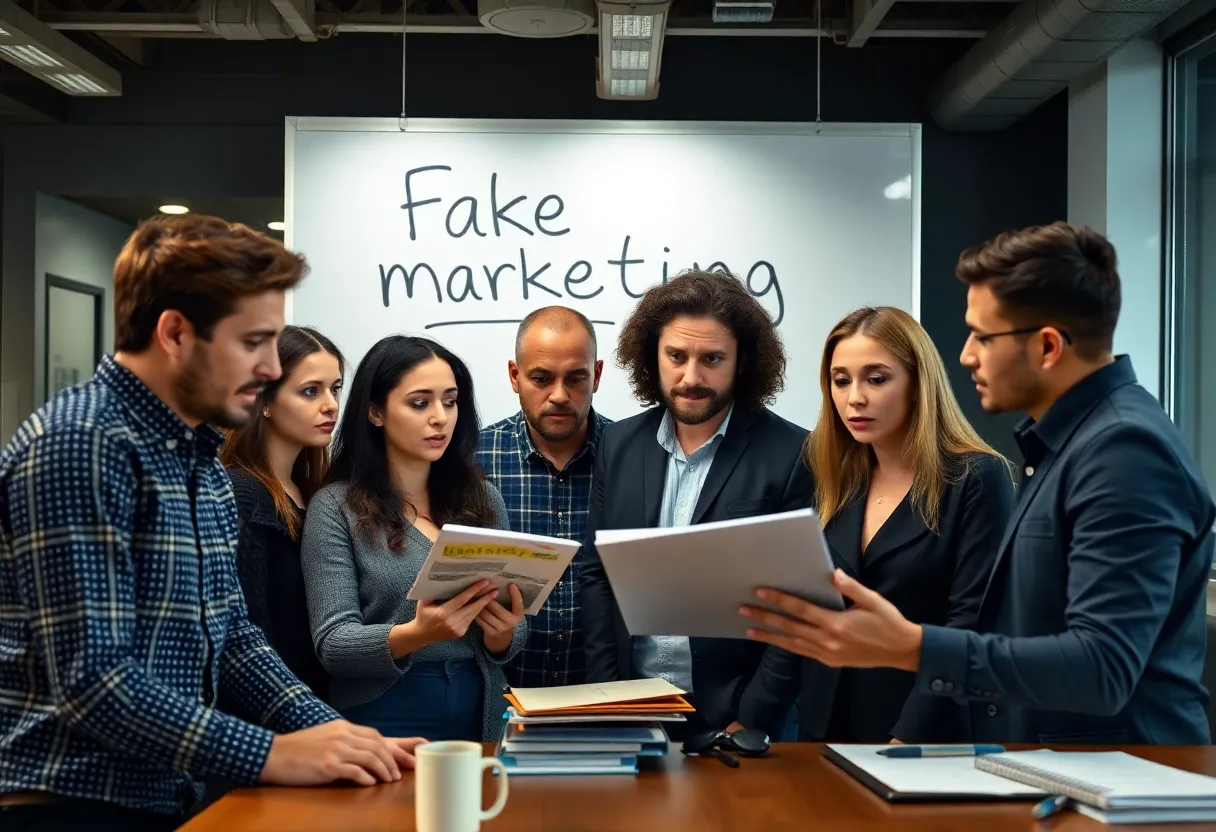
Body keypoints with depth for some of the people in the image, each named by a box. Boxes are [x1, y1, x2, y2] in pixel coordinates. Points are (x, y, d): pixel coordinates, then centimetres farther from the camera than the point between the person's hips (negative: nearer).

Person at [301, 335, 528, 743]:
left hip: (479, 715, 3)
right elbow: (332, 643, -7)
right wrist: (418, 634, -24)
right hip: (382, 717, -3)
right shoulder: (335, 508, -1)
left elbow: (510, 639, 12)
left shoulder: (485, 499, 9)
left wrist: (502, 633, -10)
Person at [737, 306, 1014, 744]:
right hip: (825, 729, 6)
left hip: (928, 740, -5)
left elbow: (970, 626, -16)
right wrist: (750, 727, 0)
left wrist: (907, 741, -22)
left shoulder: (977, 479, -9)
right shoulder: (838, 485, 8)